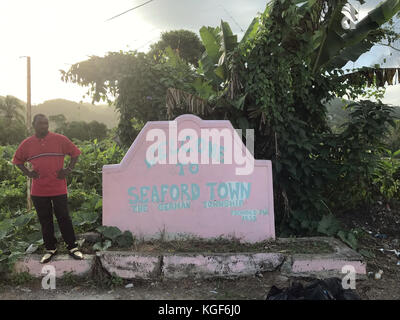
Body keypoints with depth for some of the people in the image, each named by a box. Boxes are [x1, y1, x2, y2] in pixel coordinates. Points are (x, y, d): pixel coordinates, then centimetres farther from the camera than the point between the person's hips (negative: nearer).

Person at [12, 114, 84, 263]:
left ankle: (72, 247, 15)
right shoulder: (27, 143, 4)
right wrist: (28, 172, 4)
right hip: (38, 191, 2)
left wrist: (68, 170, -2)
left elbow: (75, 153, 7)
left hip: (58, 188, -2)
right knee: (45, 220, 11)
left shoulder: (60, 139, -2)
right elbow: (17, 160, 18)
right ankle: (50, 248, 25)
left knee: (64, 218, 3)